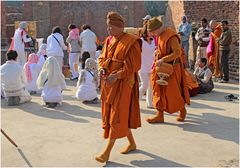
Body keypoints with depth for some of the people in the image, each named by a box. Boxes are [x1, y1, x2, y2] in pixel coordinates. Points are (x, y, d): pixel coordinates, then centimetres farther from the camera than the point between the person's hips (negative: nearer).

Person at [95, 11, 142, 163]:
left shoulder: (131, 42, -13)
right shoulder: (109, 41, 10)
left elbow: (134, 65, -17)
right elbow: (103, 58, 15)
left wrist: (117, 76, -24)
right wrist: (102, 68, -7)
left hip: (122, 85, -8)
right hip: (109, 83, 8)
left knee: (117, 117, -4)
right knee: (113, 115, 14)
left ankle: (107, 153, 2)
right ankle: (132, 144, 32)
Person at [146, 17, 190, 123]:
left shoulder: (171, 36, -19)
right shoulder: (160, 36, 9)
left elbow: (177, 52, -27)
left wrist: (163, 60, -30)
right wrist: (157, 53, 6)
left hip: (172, 68, -8)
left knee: (173, 91, 1)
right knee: (159, 90, 6)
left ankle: (182, 110, 25)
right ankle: (159, 115, 12)